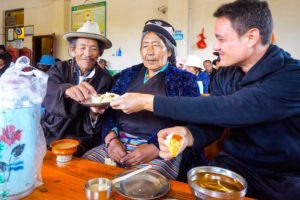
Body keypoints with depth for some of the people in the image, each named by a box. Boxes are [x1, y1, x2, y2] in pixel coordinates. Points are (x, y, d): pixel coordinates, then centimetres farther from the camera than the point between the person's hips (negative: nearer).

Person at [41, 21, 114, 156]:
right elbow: (46, 92, -21)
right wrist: (66, 90, -41)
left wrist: (94, 113, -26)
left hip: (80, 141, -1)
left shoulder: (105, 79, -3)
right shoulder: (59, 68, 1)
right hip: (49, 135, 2)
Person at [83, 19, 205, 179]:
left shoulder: (185, 80, 4)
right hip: (117, 145, 4)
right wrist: (111, 139, -9)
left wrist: (155, 148, -17)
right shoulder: (128, 74, 15)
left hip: (161, 152, -3)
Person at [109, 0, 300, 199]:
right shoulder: (225, 74, 1)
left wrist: (147, 101, -27)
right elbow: (212, 122, -2)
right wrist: (186, 135, -26)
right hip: (234, 164, 4)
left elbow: (225, 110, -32)